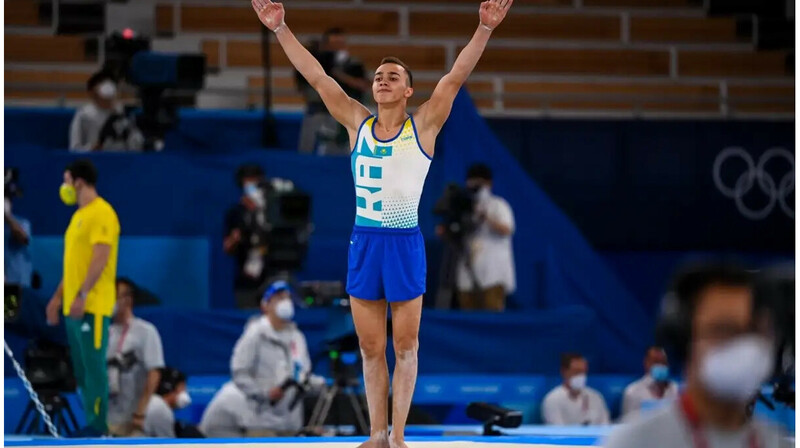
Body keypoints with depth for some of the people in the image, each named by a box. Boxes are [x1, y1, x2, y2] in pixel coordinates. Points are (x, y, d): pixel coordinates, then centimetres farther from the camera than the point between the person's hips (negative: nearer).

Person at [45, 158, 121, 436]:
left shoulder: (101, 213, -10)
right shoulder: (79, 215, 19)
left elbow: (101, 258, -19)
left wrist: (82, 296, -24)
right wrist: (59, 297, 21)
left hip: (92, 306, -9)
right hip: (74, 305, 9)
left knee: (94, 366, -8)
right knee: (81, 369, 9)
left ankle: (97, 428, -7)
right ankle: (92, 423, 13)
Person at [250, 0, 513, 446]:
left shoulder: (423, 126, 0)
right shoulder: (357, 122, 8)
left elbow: (456, 77, -9)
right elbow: (316, 76, 7)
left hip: (405, 243, -3)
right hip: (363, 242, 3)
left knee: (405, 346, 4)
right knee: (371, 349, 7)